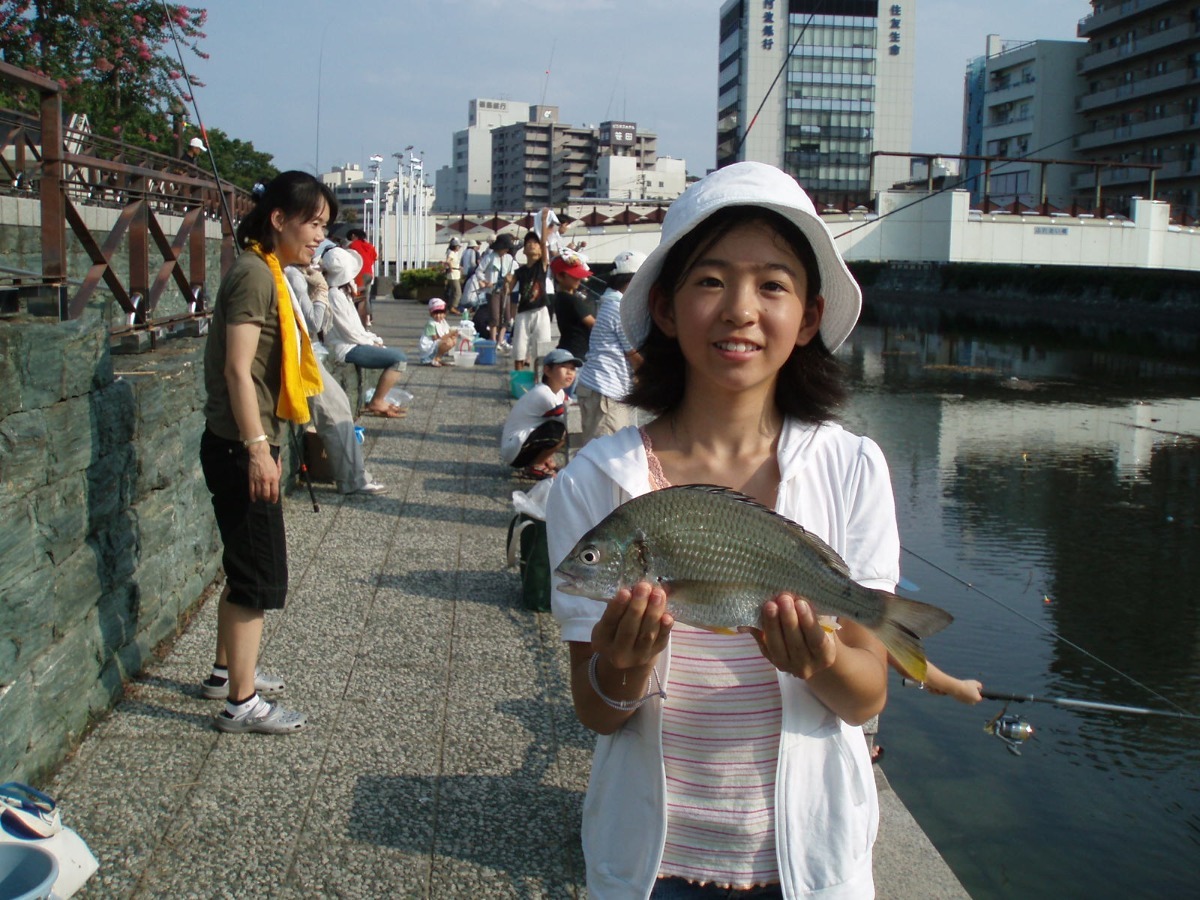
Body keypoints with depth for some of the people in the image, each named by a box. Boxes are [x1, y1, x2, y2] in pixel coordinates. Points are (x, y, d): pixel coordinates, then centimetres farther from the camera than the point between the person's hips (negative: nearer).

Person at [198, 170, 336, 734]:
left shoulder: (268, 273, 15)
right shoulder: (255, 275, -15)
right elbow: (238, 367, -22)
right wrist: (257, 446, -25)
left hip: (247, 447, 10)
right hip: (241, 449, -10)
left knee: (245, 570, 20)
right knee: (260, 576, -4)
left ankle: (227, 672, 34)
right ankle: (242, 703, 3)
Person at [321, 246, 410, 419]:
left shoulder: (341, 292, 13)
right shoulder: (335, 295, -18)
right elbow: (350, 332, -19)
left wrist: (374, 339, 5)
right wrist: (372, 342, -5)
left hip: (353, 344, 11)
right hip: (347, 349, -11)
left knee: (398, 354, 18)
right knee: (400, 359, -15)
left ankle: (379, 398, 13)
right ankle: (376, 403, -7)